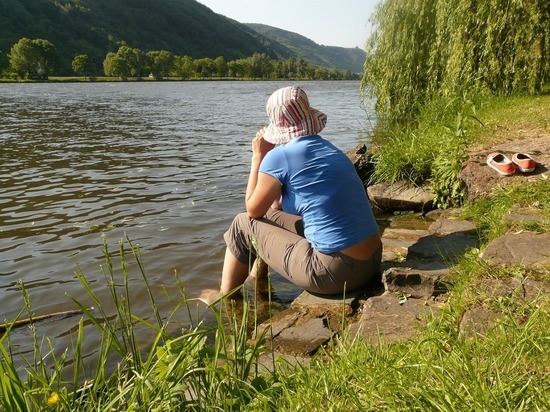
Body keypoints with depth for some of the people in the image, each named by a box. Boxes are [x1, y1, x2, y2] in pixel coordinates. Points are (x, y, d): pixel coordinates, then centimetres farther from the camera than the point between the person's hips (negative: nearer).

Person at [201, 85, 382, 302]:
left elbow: (253, 210, 5)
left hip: (337, 271, -8)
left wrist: (258, 158, 10)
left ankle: (226, 298, 33)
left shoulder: (280, 155, -11)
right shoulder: (330, 149, 12)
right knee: (272, 216, 24)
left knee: (243, 224, 11)